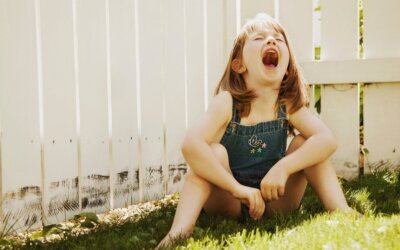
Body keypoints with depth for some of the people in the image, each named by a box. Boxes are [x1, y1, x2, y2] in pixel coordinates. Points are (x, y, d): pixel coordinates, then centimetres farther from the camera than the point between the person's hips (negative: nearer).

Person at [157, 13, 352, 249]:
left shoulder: (289, 105, -12)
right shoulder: (227, 103, -20)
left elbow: (328, 140, -26)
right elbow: (190, 145, -36)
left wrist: (283, 168, -37)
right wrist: (239, 188, -39)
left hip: (274, 201, 2)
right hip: (229, 202, -2)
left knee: (304, 143, -15)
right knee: (214, 151, -28)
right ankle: (181, 229, -40)